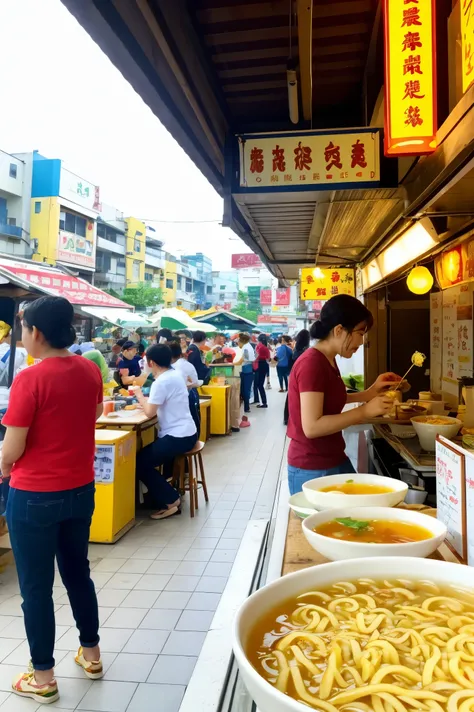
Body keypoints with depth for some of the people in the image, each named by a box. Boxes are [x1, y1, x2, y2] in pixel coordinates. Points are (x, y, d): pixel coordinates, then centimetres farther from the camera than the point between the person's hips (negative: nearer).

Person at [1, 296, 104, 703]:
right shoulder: (90, 371, -2)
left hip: (34, 496, -6)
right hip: (80, 489, 6)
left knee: (36, 587, 12)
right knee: (77, 572, 22)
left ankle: (43, 677, 28)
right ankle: (91, 654, 38)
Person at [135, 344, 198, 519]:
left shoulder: (161, 382, -19)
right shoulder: (175, 375, 9)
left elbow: (149, 413, -19)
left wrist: (140, 396, -2)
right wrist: (147, 400, 9)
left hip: (178, 437, -10)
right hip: (187, 433, 10)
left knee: (140, 463, -5)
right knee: (147, 455, 28)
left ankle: (171, 501, -1)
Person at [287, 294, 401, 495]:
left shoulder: (327, 360, 6)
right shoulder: (312, 363, -22)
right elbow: (312, 427, -27)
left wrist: (370, 392, 9)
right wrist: (364, 411, -24)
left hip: (335, 460, 9)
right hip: (312, 469, -9)